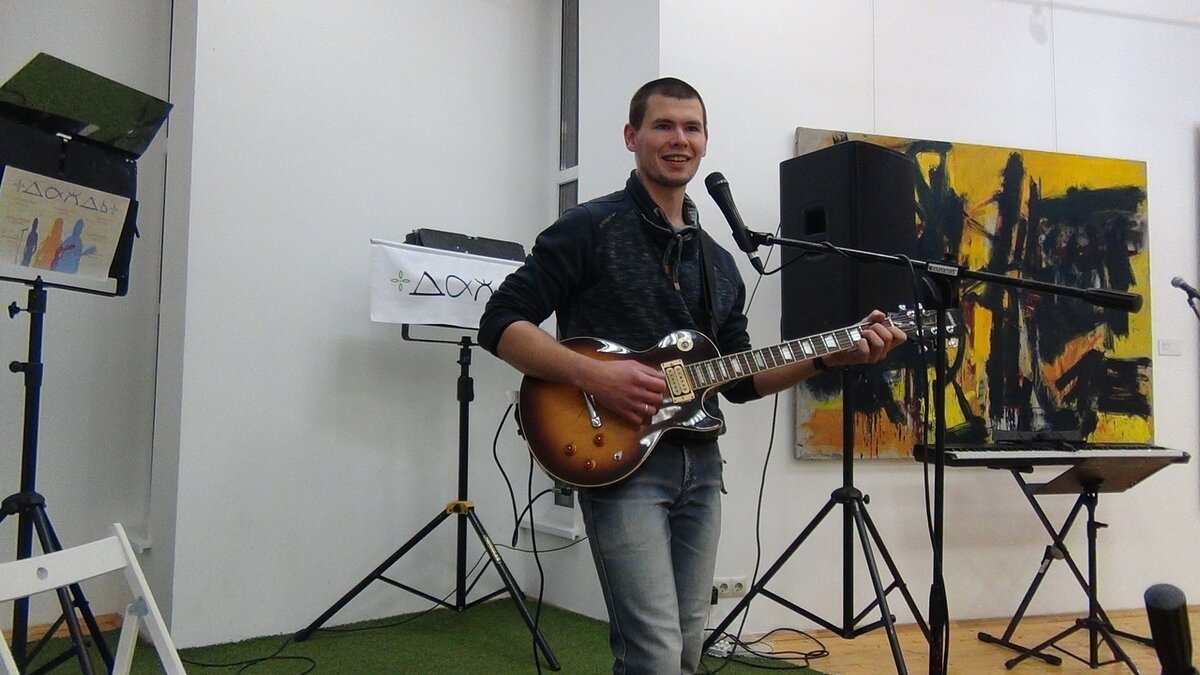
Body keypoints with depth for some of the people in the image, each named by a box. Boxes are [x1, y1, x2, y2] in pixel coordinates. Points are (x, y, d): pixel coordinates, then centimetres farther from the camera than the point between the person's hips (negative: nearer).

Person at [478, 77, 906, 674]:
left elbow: (737, 379, 18)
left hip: (699, 463, 7)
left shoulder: (718, 262, 16)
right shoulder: (590, 228, -4)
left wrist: (830, 356, 6)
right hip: (618, 459, -7)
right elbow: (500, 323, -9)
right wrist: (592, 374, -22)